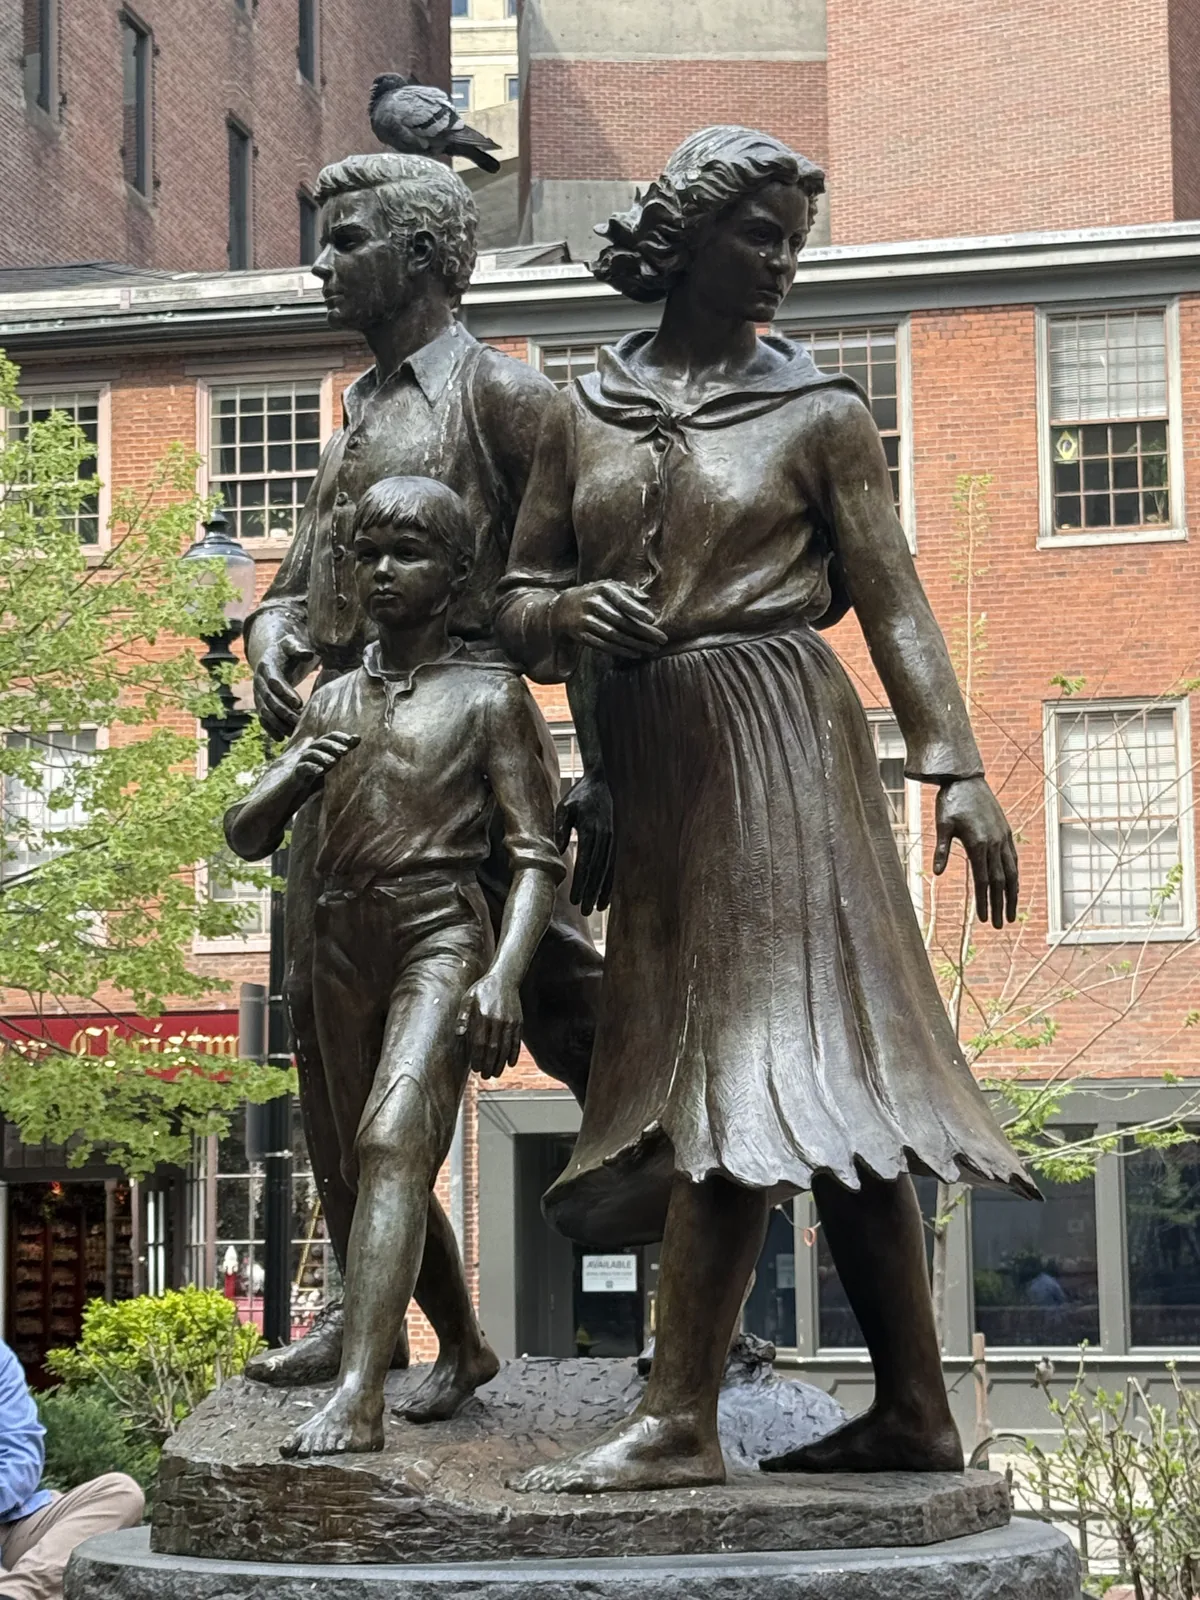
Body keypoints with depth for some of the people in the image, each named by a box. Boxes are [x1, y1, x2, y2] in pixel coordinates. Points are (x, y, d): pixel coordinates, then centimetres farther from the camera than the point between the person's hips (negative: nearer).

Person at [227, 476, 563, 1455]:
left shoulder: (489, 696, 0)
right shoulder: (334, 701, 15)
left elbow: (538, 856, -4)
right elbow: (247, 837, 17)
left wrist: (504, 975, -19)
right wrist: (292, 776, -6)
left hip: (440, 934, -7)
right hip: (342, 941, 7)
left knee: (393, 1138, -24)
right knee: (374, 1164, 13)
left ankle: (359, 1398, -33)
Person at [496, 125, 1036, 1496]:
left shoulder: (820, 417, 3)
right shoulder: (582, 416, 12)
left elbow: (893, 606, 1)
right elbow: (516, 600, 13)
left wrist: (955, 769, -7)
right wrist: (567, 614, -10)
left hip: (777, 740, -4)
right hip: (651, 764, 4)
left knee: (747, 1067, -11)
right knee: (823, 1081, 6)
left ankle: (678, 1420, -13)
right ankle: (913, 1411, 11)